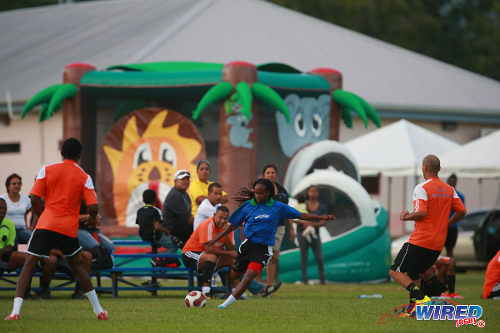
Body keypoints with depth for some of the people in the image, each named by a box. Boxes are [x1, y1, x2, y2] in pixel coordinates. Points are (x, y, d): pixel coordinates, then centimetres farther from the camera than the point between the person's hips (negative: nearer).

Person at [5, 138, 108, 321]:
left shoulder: (46, 170, 3)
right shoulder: (84, 177, 3)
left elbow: (34, 199, -2)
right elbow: (93, 207, -3)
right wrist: (92, 220, 20)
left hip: (46, 224, -1)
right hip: (69, 228, 2)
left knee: (29, 265, 1)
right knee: (76, 266, 20)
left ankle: (15, 311, -14)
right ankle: (99, 310, 21)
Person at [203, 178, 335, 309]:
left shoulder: (278, 207, 0)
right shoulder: (248, 205, 2)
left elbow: (301, 215, 5)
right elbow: (233, 225, 10)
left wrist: (322, 217, -2)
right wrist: (215, 240, 9)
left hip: (264, 249, -3)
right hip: (247, 245, 3)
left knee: (249, 276, -20)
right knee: (233, 276, 11)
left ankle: (225, 305, -22)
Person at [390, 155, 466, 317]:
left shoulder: (422, 188, -11)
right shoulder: (449, 189, 10)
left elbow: (422, 212, -21)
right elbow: (462, 211, 9)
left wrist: (406, 217, -3)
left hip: (420, 241, -7)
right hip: (438, 244, 7)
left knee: (396, 271, 0)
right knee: (413, 274, 20)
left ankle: (421, 298, -17)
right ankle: (412, 309, 8)